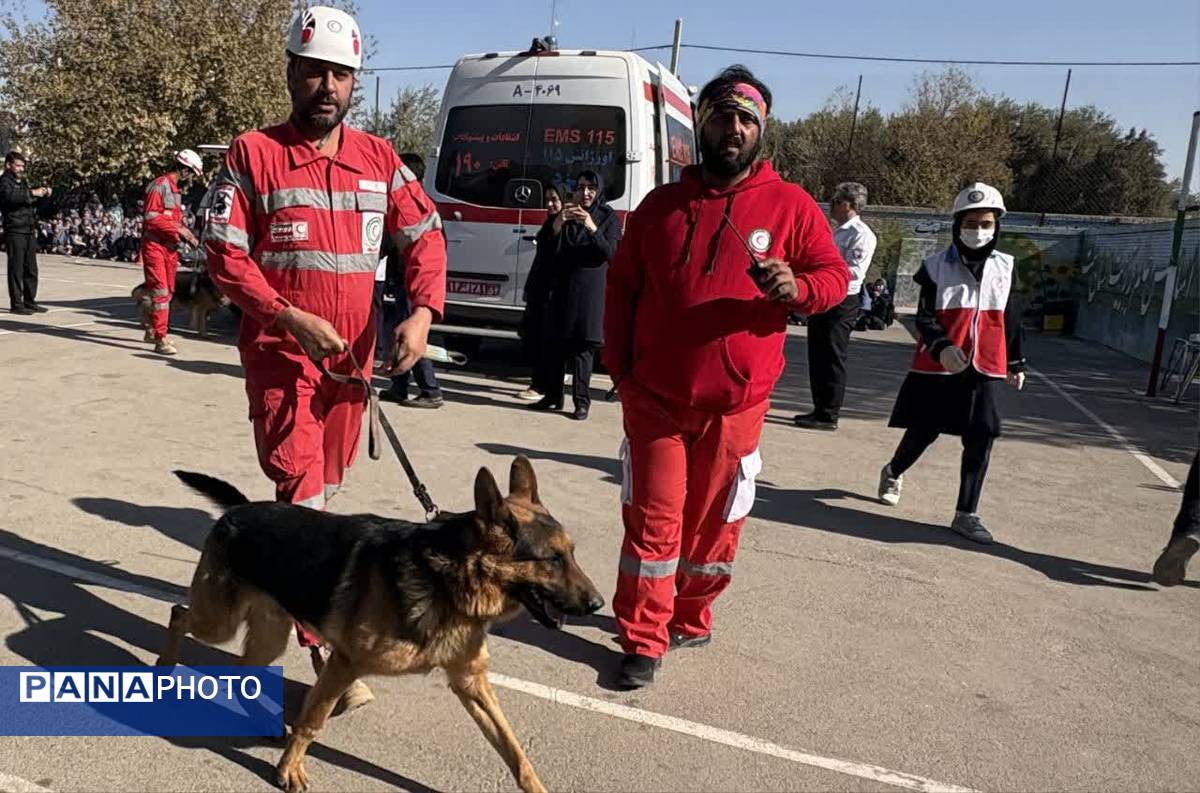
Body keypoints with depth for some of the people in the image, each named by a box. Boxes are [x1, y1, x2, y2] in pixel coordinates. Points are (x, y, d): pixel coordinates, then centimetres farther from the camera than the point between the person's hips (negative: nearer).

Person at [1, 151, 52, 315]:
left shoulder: (23, 181, 19)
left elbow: (30, 200, 29)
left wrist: (44, 192, 10)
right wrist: (32, 193, -28)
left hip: (29, 231, 8)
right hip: (15, 231, -8)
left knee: (31, 269, 11)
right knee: (16, 269, -4)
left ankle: (30, 301, 19)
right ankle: (16, 303, 0)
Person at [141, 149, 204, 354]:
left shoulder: (175, 189, 19)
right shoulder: (159, 185, -11)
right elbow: (151, 217, -19)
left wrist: (188, 235, 9)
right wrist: (178, 229, -20)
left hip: (170, 246, 9)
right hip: (155, 245, -9)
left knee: (167, 291, 15)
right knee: (160, 291, -13)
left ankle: (153, 330, 29)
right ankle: (161, 339, -15)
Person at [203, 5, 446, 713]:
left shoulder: (379, 158, 6)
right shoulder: (254, 155, -4)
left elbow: (425, 236, 7)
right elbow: (225, 255, -7)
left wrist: (422, 313, -9)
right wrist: (289, 317, -20)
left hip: (352, 356, 4)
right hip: (281, 354, -4)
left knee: (325, 487, 17)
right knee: (303, 492, -9)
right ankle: (327, 647, -4)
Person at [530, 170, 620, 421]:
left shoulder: (609, 218, 4)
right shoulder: (566, 215, 12)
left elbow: (609, 253, -10)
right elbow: (548, 250, 5)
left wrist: (592, 228, -25)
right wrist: (557, 224, -13)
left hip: (590, 290, -3)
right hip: (562, 287, 4)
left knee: (582, 346, -6)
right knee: (554, 343, 4)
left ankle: (582, 401, -3)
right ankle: (553, 395, 14)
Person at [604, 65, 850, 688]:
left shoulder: (790, 205, 1)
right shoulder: (661, 204, 7)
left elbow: (835, 276, 4)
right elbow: (622, 287, 12)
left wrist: (798, 287, -19)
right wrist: (618, 366, 5)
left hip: (735, 403, -1)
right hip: (654, 397, 1)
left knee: (713, 522, 10)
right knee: (653, 519, 4)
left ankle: (691, 620, 32)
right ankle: (643, 638, 16)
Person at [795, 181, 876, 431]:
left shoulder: (861, 234, -10)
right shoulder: (837, 232, 18)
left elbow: (855, 272, -20)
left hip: (841, 303, -9)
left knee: (832, 359, -4)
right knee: (817, 357, 13)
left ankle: (828, 415, 3)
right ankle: (820, 409, 24)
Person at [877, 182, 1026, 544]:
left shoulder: (1005, 267, 7)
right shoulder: (938, 266, -5)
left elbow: (1010, 320, 14)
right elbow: (924, 318, -11)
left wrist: (1015, 363, 18)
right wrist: (942, 347, -28)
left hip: (984, 367, 3)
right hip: (937, 367, -3)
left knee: (981, 439, -3)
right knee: (924, 431, 8)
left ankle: (966, 514, 7)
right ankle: (893, 473, 38)